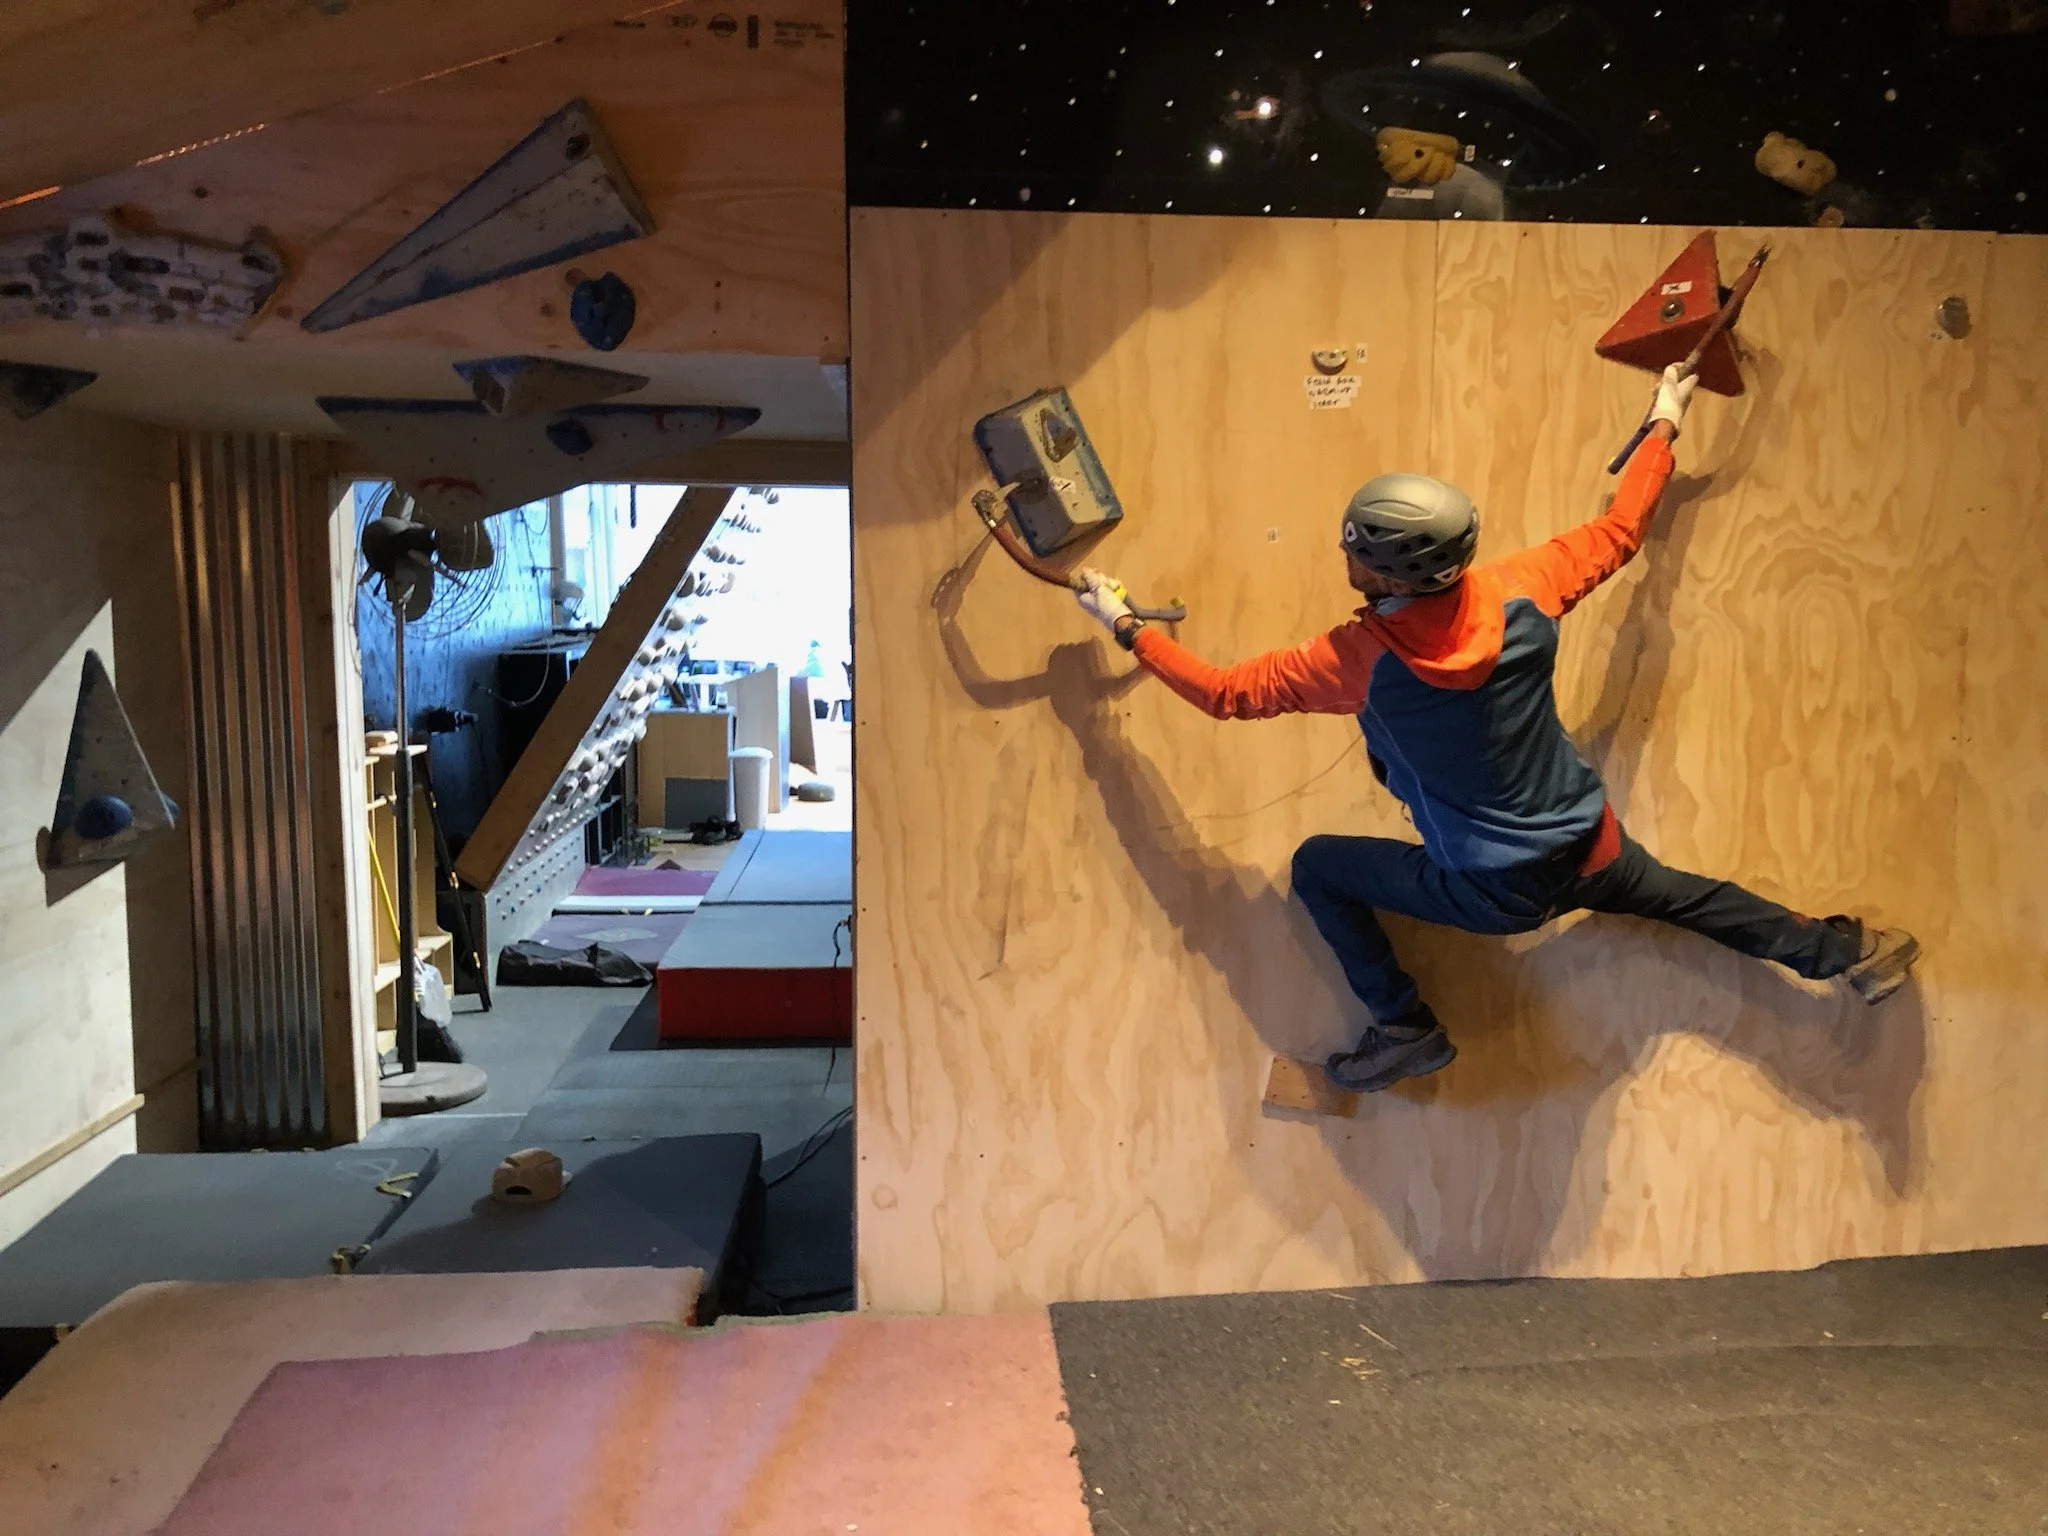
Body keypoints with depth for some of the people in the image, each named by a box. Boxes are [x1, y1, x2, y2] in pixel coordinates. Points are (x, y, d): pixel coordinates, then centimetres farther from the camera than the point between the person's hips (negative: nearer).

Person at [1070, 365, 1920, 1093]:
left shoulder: (1359, 662, -24)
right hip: (1592, 853, 5)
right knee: (1685, 894, 35)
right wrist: (1664, 427, 21)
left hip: (1492, 894, -4)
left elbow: (1225, 692, -13)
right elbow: (1618, 532, 5)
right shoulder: (1521, 593, -14)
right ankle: (1846, 954, 40)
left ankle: (1405, 1027, 14)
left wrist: (1125, 624, -2)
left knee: (1318, 866, 11)